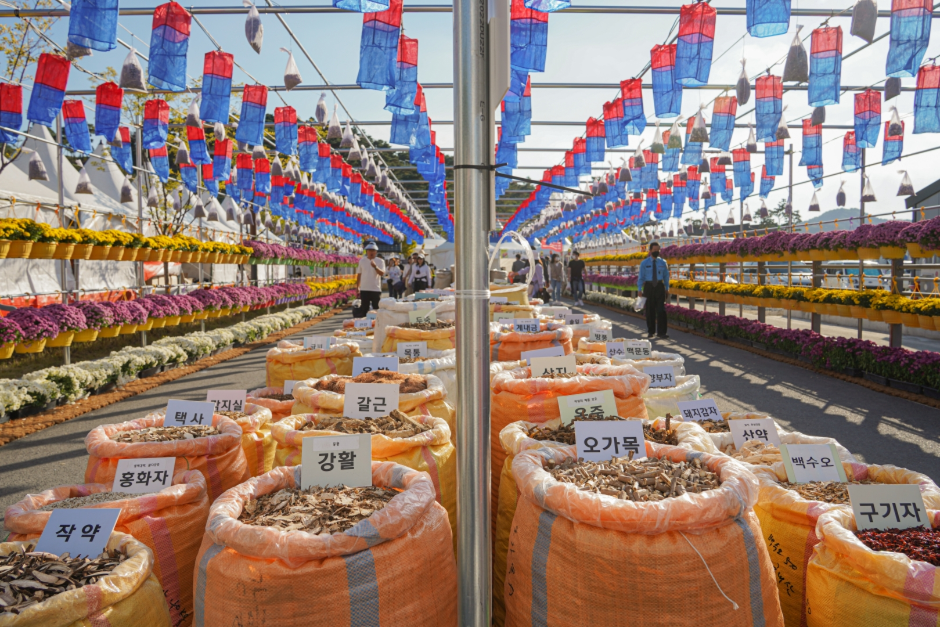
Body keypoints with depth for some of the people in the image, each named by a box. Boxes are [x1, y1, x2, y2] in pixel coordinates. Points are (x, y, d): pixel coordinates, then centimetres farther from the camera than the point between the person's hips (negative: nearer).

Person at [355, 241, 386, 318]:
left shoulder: (380, 261, -1)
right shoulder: (362, 260, 8)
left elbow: (382, 273, -14)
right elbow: (359, 274, 14)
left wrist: (375, 267, -31)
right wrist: (357, 287, 13)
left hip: (376, 289, -2)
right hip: (364, 289, 2)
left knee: (377, 309, 3)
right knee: (364, 308, 4)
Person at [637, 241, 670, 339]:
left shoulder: (662, 263, 4)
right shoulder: (644, 263, 1)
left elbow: (666, 276, 12)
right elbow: (641, 277, 1)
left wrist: (667, 288, 11)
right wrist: (640, 290, -4)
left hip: (659, 287, 0)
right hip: (649, 287, 0)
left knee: (661, 310, -6)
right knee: (649, 310, 7)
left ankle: (662, 332, -2)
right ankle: (651, 331, 19)